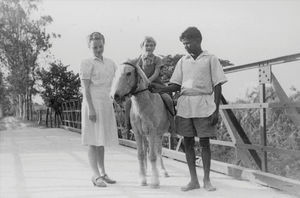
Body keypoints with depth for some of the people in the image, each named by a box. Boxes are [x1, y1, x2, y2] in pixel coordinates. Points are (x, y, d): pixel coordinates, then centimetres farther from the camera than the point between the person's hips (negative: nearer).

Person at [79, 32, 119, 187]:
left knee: (101, 140, 14)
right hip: (93, 103, -6)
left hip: (107, 104, 6)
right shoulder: (86, 63, -6)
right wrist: (91, 108, -18)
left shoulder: (110, 63, 12)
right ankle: (96, 175, 0)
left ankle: (102, 173, 24)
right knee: (93, 141, -3)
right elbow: (86, 89, -11)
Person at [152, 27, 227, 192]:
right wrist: (158, 90, -4)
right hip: (185, 106, 4)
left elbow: (217, 86, -1)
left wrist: (216, 110, -8)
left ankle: (206, 180, 12)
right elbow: (176, 85, 13)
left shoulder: (211, 59, 2)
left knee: (204, 142, 0)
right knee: (188, 142, 6)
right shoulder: (183, 61, 12)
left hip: (204, 105, -4)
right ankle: (193, 180, 16)